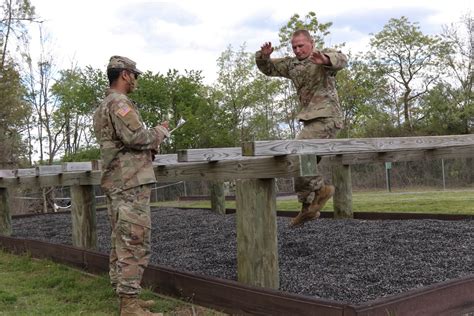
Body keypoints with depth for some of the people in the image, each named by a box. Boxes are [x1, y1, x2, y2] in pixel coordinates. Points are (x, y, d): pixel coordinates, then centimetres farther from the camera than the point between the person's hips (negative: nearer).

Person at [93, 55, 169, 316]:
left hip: (116, 182, 11)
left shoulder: (104, 106, 21)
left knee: (121, 243, 12)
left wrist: (150, 148, 16)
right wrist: (161, 131, -5)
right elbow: (136, 137, -22)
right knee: (134, 244, -9)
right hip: (130, 183, -11)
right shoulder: (119, 103, -11)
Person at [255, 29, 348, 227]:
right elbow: (267, 68, 21)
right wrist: (263, 55, -2)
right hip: (312, 121, 8)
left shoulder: (324, 56, -1)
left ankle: (320, 189, -5)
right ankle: (309, 208, 17)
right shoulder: (292, 64, 18)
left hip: (326, 118, -8)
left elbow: (341, 60, -23)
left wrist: (325, 59, -45)